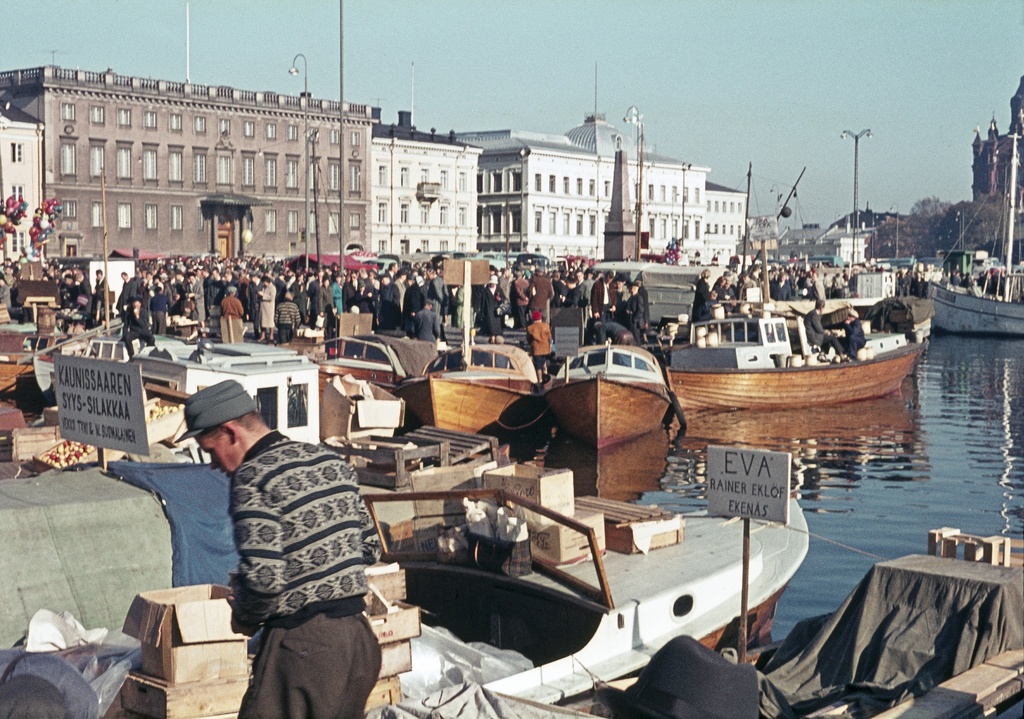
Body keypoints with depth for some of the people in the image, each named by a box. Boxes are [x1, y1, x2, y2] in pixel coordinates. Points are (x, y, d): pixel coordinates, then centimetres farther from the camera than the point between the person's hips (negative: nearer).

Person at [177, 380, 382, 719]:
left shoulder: (253, 478, -13)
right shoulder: (331, 461, 10)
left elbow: (263, 578, -21)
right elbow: (370, 547, 16)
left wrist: (243, 618, -3)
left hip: (303, 645, -8)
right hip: (358, 637, 8)